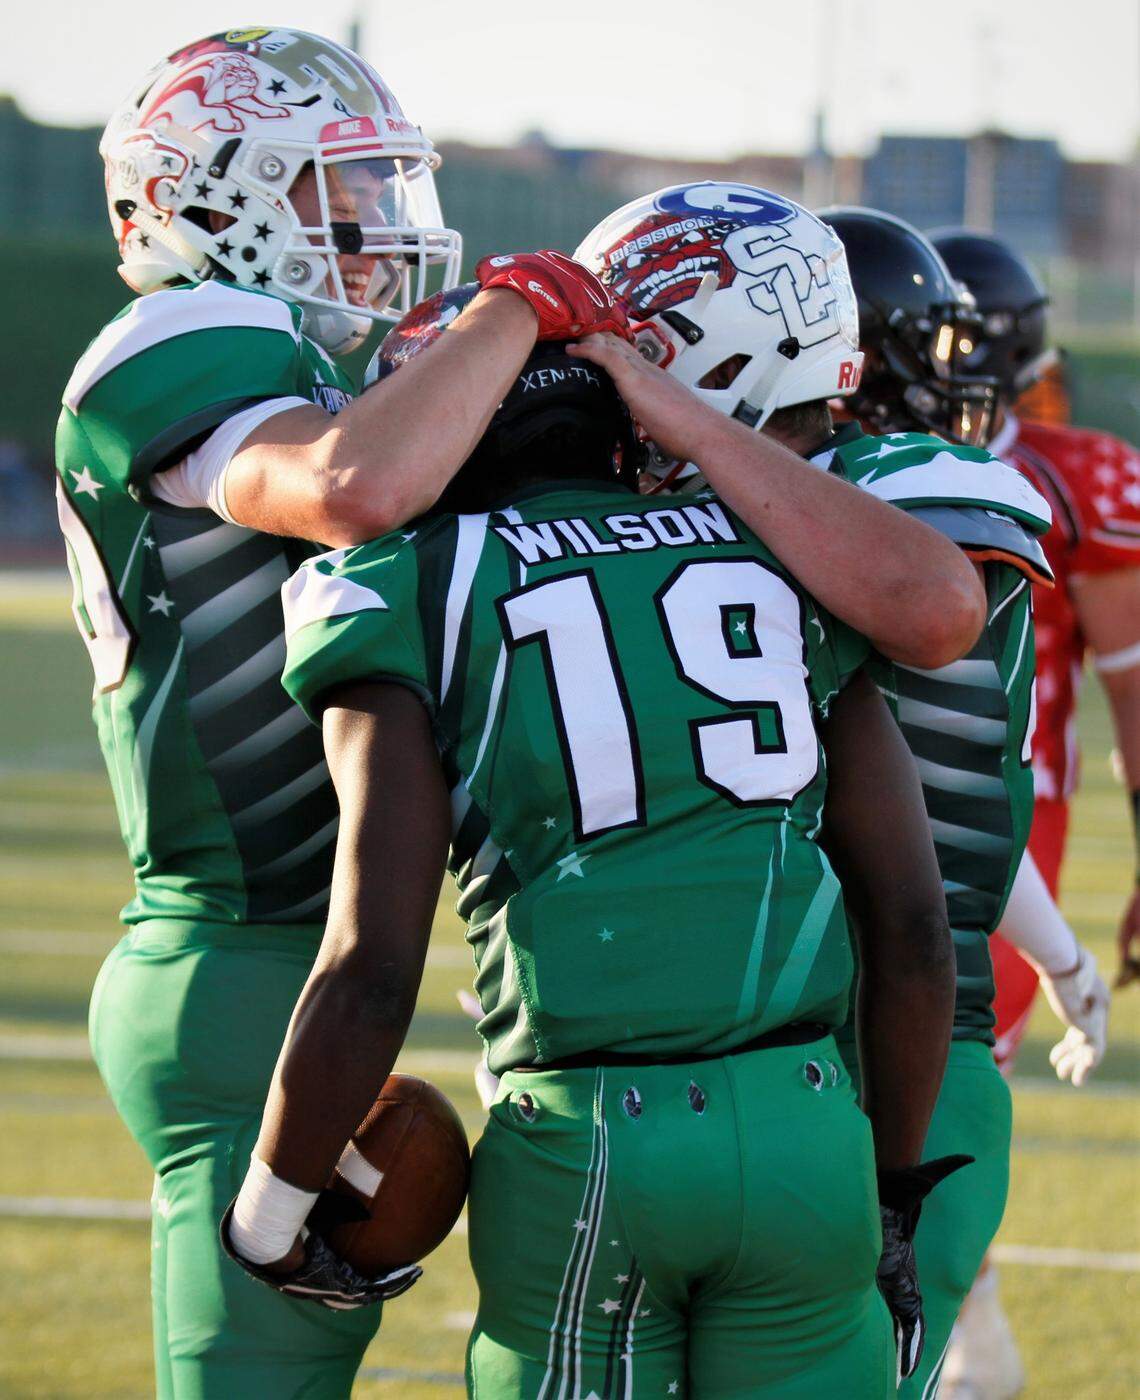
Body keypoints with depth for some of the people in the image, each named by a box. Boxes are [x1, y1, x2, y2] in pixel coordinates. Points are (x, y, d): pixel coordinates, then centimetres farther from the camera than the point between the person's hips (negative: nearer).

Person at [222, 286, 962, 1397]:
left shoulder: (420, 596, 2)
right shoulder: (786, 562, 13)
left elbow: (372, 970, -7)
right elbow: (912, 928, 11)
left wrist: (266, 1213, 7)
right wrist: (897, 1185, 22)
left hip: (583, 1150, -3)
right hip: (805, 1134, 3)